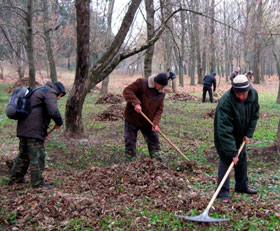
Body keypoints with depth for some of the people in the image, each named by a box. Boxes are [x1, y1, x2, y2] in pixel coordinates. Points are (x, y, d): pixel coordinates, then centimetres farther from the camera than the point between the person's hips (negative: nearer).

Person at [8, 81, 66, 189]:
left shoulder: (40, 90, 26)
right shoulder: (50, 92, -6)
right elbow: (53, 111, -22)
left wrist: (44, 131, 24)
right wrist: (59, 123, -4)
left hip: (23, 129, 10)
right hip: (34, 131, -10)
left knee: (23, 155, 19)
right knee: (37, 156, -4)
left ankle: (15, 179, 28)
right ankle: (38, 183, 0)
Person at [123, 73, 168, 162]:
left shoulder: (161, 94, 1)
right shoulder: (141, 83, -15)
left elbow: (159, 109, -1)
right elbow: (127, 91, -22)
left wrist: (155, 123, -17)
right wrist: (136, 103, -35)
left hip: (147, 122, 5)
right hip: (132, 119, -4)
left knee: (154, 141, 6)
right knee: (130, 143, 0)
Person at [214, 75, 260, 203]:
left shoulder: (253, 95, -18)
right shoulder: (226, 102, -38)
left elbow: (254, 115, 0)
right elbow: (225, 130, -39)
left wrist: (248, 133, -8)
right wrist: (232, 153, -39)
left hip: (240, 134, 6)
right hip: (224, 135, -6)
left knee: (242, 158, 15)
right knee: (226, 159, -9)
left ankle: (242, 186, 32)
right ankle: (223, 192, -1)